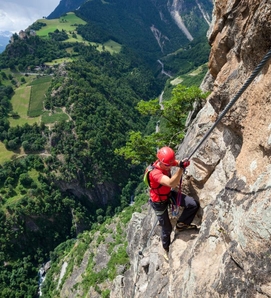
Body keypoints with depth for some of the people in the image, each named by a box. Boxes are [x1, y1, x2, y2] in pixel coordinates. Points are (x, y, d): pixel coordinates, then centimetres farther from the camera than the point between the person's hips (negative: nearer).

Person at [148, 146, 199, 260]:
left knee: (194, 204, -10)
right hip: (159, 202, -6)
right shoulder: (155, 173, -39)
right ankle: (166, 249, 43)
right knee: (167, 228, 11)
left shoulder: (166, 162, -17)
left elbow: (178, 163, -2)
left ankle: (181, 224, 16)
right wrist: (181, 168, -60)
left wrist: (183, 163, -26)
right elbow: (171, 183, -53)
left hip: (169, 194, 6)